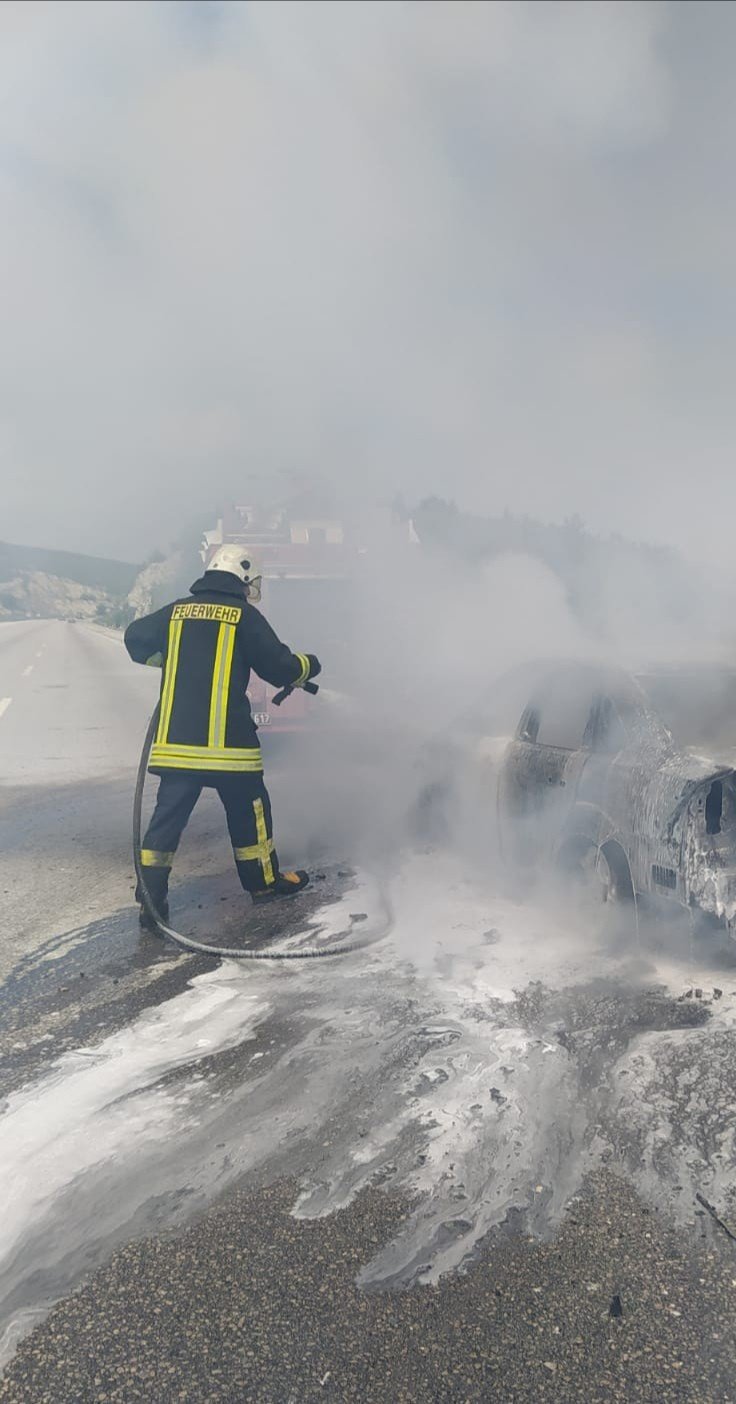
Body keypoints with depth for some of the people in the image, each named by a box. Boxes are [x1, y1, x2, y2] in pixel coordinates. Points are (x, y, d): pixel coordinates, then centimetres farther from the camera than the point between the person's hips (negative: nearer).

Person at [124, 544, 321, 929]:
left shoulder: (177, 611, 9)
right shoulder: (244, 615, -2)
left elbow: (135, 639, 15)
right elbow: (279, 667, -2)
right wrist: (309, 664, 19)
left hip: (175, 739, 4)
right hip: (228, 739, -3)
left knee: (168, 816, 9)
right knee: (248, 809, 15)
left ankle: (151, 902, 8)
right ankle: (264, 881, 30)